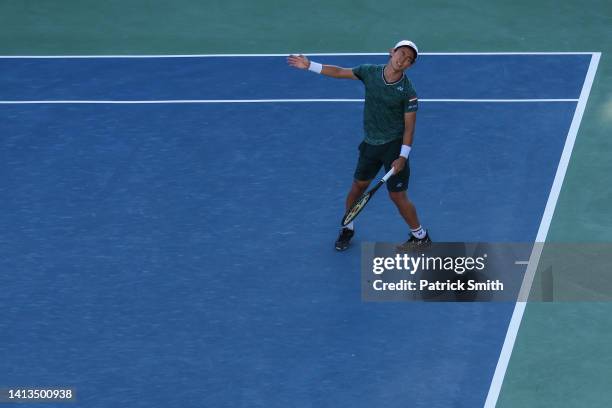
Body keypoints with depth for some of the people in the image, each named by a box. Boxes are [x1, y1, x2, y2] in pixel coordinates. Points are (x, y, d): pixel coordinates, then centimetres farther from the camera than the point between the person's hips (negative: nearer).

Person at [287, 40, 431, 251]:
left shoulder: (408, 91, -19)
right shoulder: (370, 72, -7)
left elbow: (409, 127, -15)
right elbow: (339, 72, 6)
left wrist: (403, 156, -22)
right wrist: (309, 65, 4)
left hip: (394, 146, -5)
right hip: (370, 143, 5)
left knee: (397, 195, -2)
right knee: (358, 185, 16)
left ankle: (420, 236, 18)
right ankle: (347, 228, 38)